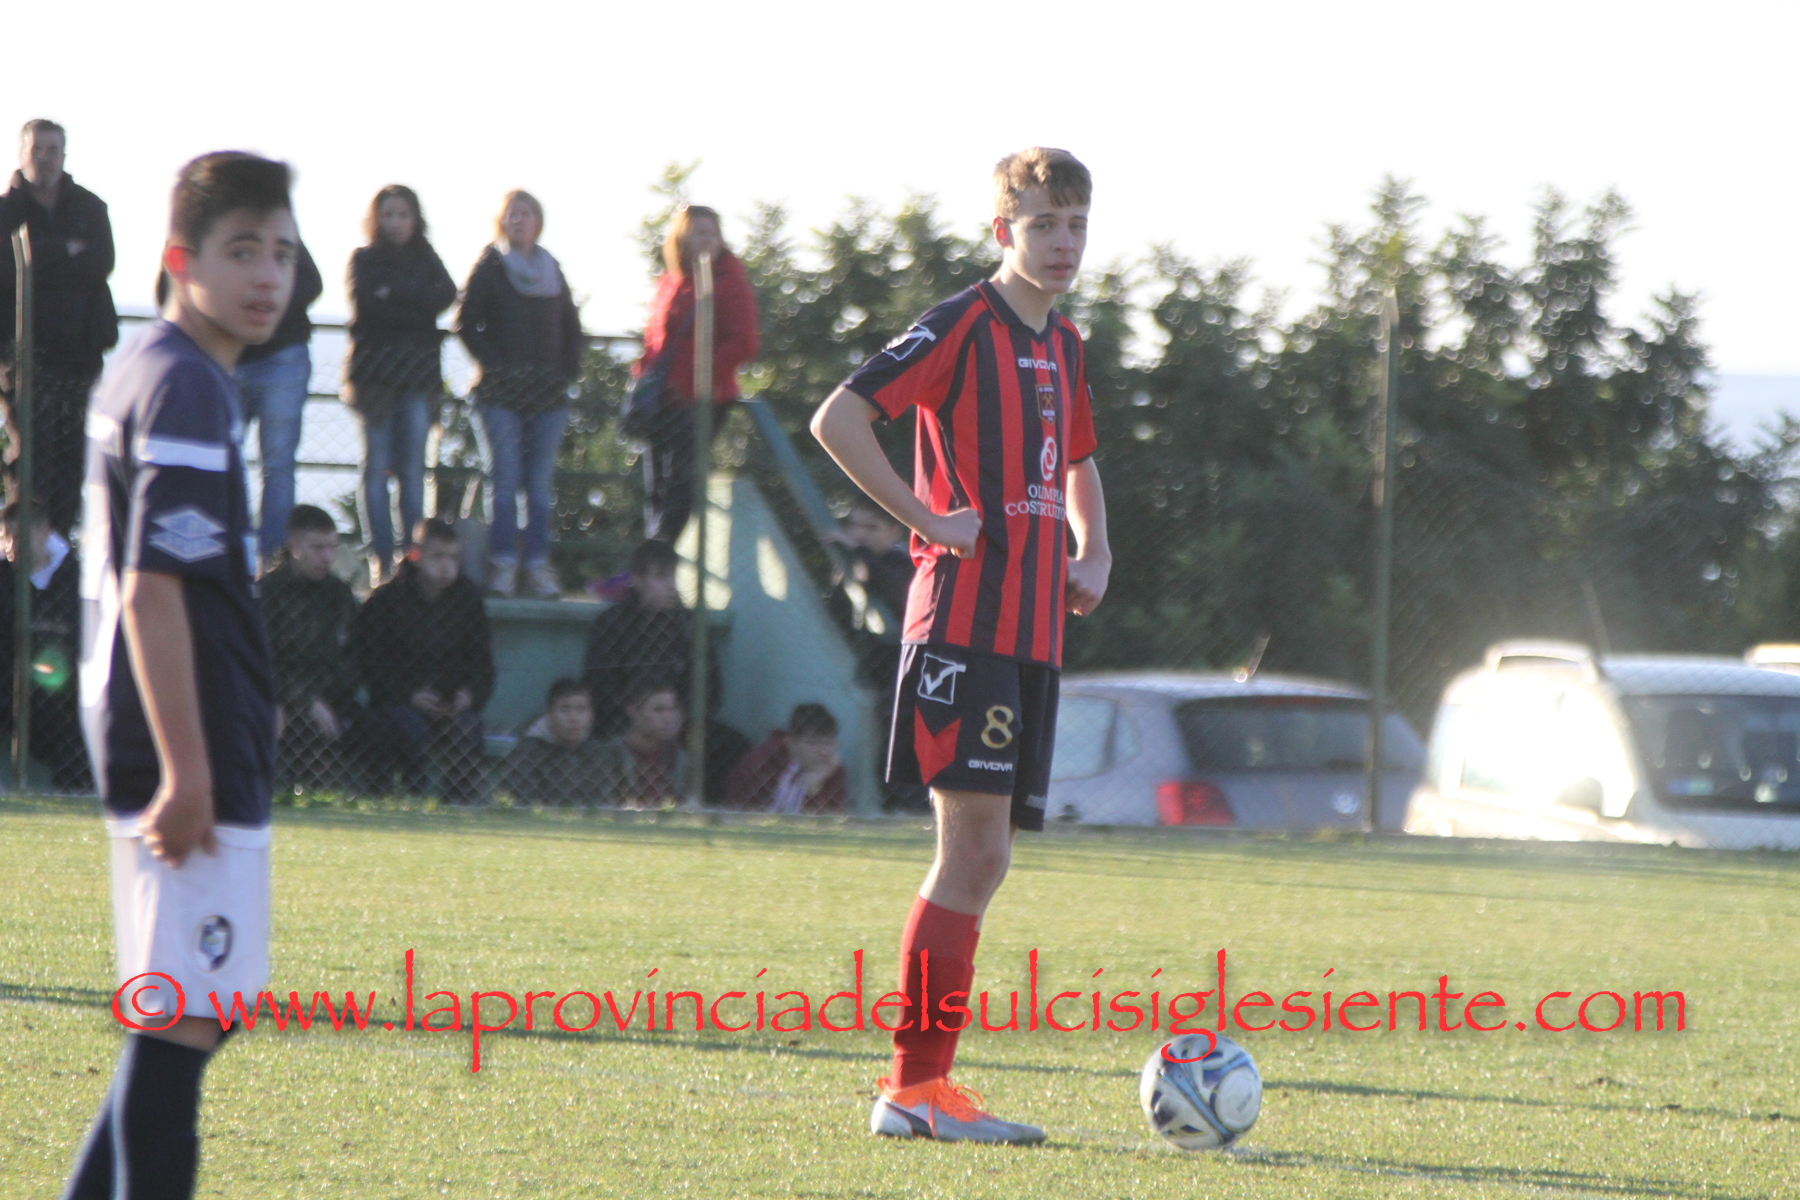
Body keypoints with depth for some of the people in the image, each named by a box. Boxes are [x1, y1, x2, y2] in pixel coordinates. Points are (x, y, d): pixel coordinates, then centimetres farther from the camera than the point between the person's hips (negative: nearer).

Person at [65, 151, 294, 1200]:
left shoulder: (139, 374, 16)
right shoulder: (186, 389, -15)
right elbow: (153, 589, -21)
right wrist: (184, 770, -23)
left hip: (183, 751, 10)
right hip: (194, 761, -10)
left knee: (193, 1013, 17)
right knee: (184, 1021, -9)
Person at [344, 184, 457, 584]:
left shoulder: (427, 261, 17)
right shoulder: (365, 259, 9)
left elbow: (446, 296, -3)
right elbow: (366, 305, -8)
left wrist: (395, 292, -10)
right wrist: (418, 307, -7)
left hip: (419, 371, 2)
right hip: (376, 368, -2)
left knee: (413, 468, -4)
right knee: (377, 467, -5)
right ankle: (382, 560, -6)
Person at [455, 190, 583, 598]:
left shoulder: (551, 270, 15)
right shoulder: (490, 267, 4)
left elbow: (572, 328, 20)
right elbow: (467, 324, -1)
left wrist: (568, 368, 5)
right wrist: (494, 364, -10)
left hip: (548, 391, 3)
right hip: (502, 391, -3)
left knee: (540, 482, 2)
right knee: (506, 479, -9)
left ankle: (538, 565, 3)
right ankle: (503, 564, -8)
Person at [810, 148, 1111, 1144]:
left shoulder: (1063, 344, 18)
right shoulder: (962, 326, -7)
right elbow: (836, 420, -14)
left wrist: (1093, 551, 18)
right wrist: (927, 519, -14)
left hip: (1032, 629, 8)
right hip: (964, 620, -8)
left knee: (983, 858, 7)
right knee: (972, 849, -13)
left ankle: (920, 1085, 11)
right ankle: (917, 1085, -12)